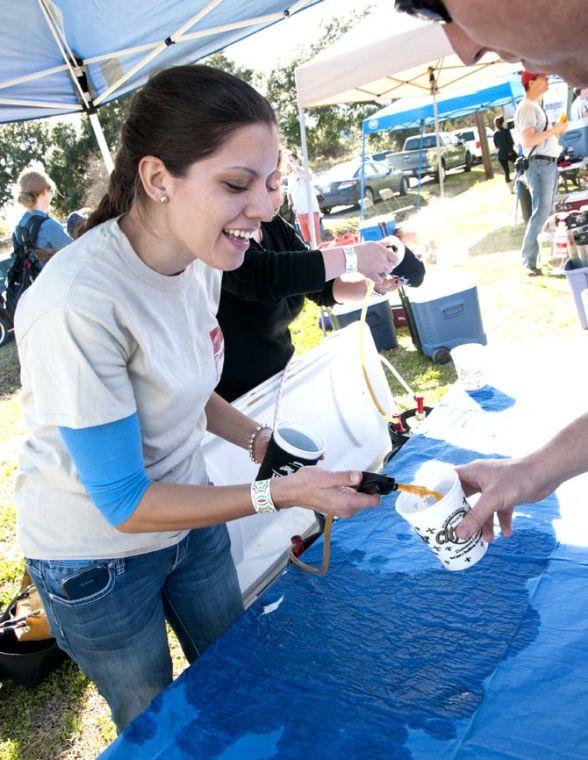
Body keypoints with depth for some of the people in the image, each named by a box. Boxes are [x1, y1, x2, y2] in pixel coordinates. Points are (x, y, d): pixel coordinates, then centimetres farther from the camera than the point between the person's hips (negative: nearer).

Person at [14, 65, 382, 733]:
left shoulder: (197, 258, -10)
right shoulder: (78, 305, -34)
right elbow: (124, 502, -26)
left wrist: (261, 442, -6)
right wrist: (281, 494, -27)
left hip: (189, 519, 6)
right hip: (96, 560, -6)